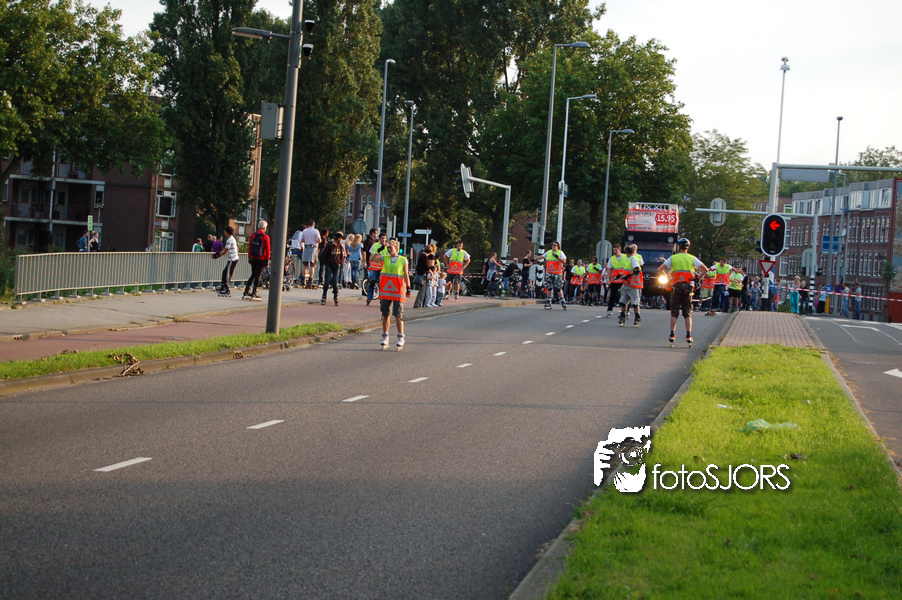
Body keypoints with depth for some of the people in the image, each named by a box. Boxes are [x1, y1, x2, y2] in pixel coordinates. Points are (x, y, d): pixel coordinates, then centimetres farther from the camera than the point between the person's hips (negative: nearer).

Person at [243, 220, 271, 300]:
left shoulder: (253, 235, 4)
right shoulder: (265, 237, -10)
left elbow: (249, 246, 9)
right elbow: (267, 249, -9)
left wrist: (249, 257, 17)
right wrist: (267, 259, -2)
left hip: (253, 258, 5)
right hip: (261, 259, -5)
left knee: (253, 275, 17)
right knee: (258, 276, 1)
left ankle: (246, 291, 15)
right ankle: (254, 293, 0)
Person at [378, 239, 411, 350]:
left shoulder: (403, 260, 4)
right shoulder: (384, 258, 8)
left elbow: (406, 275, 4)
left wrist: (408, 287, -3)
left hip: (398, 290, -2)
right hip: (385, 290, 3)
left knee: (398, 315, -6)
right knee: (385, 314, 6)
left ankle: (401, 338, -1)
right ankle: (385, 337, 13)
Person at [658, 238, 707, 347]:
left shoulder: (673, 258, 1)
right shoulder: (692, 258, 2)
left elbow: (660, 269, -3)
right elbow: (705, 269, -3)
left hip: (676, 287, 0)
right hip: (688, 288, 0)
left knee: (674, 313, 6)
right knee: (688, 313, 5)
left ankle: (672, 334, 1)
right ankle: (689, 335, -2)